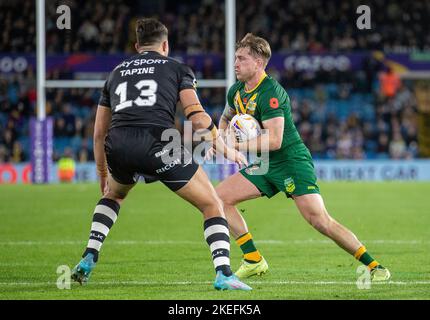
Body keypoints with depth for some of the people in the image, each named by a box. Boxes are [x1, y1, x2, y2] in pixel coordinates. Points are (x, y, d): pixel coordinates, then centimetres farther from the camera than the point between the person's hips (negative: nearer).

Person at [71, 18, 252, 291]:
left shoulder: (117, 73, 30)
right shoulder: (177, 69, 18)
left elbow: (99, 133, 32)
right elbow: (197, 117, 3)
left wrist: (103, 175, 44)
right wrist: (225, 150, 15)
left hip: (118, 146, 4)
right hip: (158, 143, -4)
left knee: (113, 195, 38)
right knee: (213, 206, 8)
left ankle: (88, 259, 25)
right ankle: (223, 273, -11)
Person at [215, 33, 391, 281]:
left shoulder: (270, 93, -21)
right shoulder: (236, 91, 6)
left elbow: (274, 140, -27)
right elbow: (226, 118, 28)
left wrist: (237, 145, -22)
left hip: (291, 161, -9)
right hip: (265, 166, 9)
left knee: (319, 220, -18)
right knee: (219, 197, -3)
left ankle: (374, 266, -8)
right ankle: (254, 260, 1)